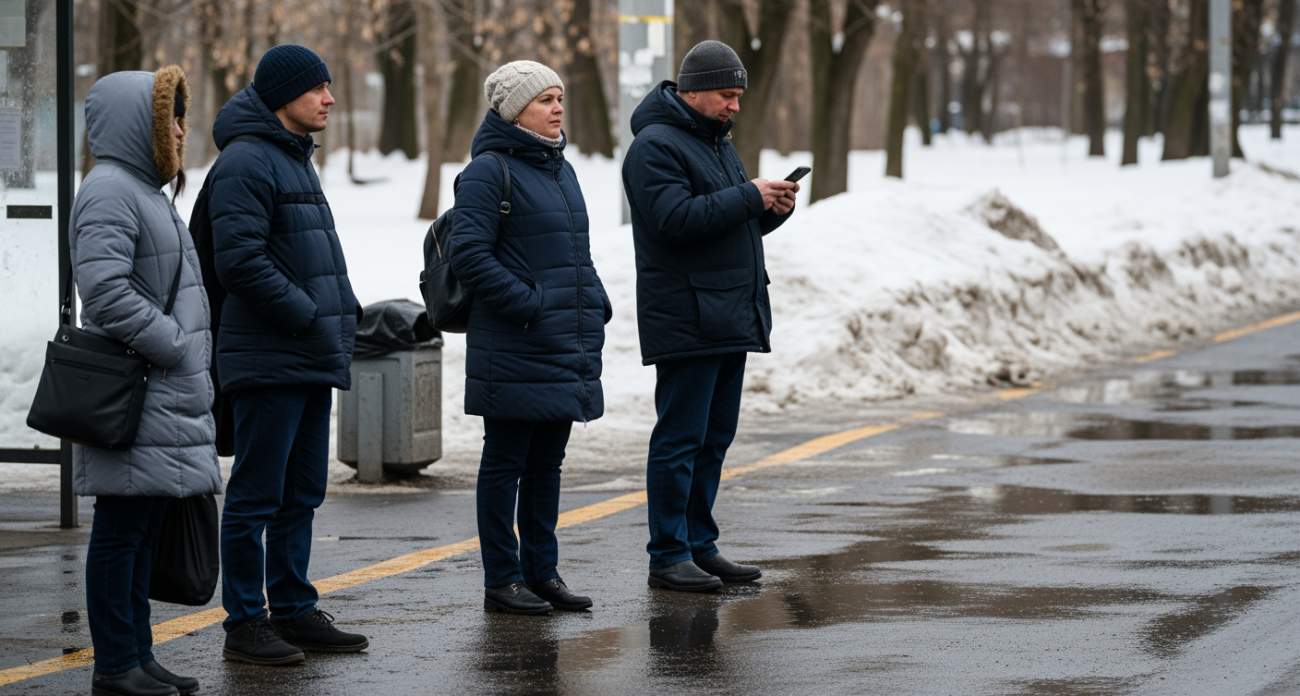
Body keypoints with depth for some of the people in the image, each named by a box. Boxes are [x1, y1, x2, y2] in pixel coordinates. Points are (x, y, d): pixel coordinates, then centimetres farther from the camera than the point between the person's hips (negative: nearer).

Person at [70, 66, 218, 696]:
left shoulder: (146, 190, 20)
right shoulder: (109, 190, -13)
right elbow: (105, 289, -23)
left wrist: (188, 349, 17)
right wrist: (171, 345, -18)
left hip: (165, 400, 10)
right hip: (131, 398, -10)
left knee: (141, 530, 13)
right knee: (121, 529, -6)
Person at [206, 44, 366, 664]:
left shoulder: (296, 160, 19)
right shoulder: (246, 161, -12)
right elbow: (240, 260, -21)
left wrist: (344, 310, 10)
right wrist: (310, 318, -18)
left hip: (313, 359, 10)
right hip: (268, 359, -10)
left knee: (301, 495, 14)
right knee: (256, 497, -4)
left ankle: (294, 611, 21)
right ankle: (245, 624, 0)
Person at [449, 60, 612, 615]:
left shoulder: (559, 169, 17)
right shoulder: (489, 171, -10)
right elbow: (469, 255, -16)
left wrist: (594, 307, 11)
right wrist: (526, 304, -19)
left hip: (567, 347, 8)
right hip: (514, 349, -8)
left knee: (547, 463, 13)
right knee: (505, 464, 0)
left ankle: (542, 571, 20)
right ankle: (502, 581, 5)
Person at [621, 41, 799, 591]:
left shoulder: (717, 143, 20)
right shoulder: (656, 147, -10)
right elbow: (676, 218, -23)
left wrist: (774, 207, 2)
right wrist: (749, 198, -20)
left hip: (732, 317, 10)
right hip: (686, 322, -10)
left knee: (714, 438, 12)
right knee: (680, 438, -7)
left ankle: (700, 546, 18)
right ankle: (668, 556, -4)